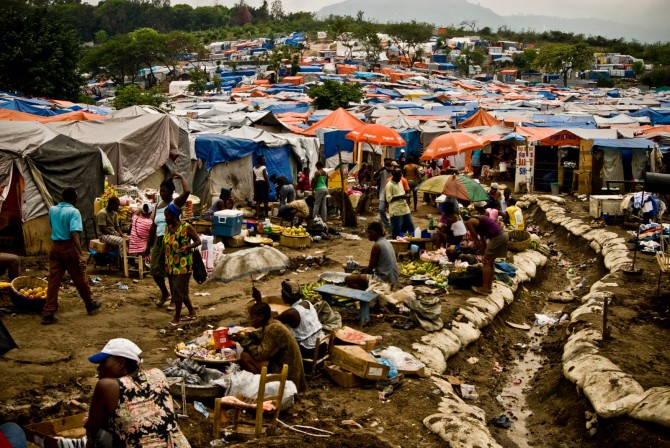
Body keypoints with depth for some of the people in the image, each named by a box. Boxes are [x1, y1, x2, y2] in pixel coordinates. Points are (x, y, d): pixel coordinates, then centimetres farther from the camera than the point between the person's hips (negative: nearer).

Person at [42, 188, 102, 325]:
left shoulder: (52, 210, 6)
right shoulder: (73, 212, -14)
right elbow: (74, 234, -23)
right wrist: (81, 254, -26)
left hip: (55, 246, 6)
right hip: (69, 247, -5)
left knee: (53, 280, 5)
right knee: (80, 278, 11)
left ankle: (48, 313, 2)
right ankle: (91, 305, 28)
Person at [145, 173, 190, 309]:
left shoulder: (176, 203, -6)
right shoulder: (158, 206, 13)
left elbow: (187, 191, -27)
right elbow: (153, 226, 18)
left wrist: (181, 177, -12)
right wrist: (148, 245, 19)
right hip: (159, 240, 6)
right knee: (155, 270, 8)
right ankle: (165, 293, 33)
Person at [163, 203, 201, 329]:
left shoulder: (186, 227, -12)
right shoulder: (167, 228, 7)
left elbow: (198, 241, -8)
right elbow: (166, 246, 13)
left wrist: (188, 247, -26)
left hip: (183, 264, -7)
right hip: (171, 264, 7)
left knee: (178, 290, -6)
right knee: (180, 290, 13)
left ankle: (177, 318, 4)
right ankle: (192, 312, 29)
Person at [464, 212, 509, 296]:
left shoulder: (469, 222, -4)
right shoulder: (477, 219, 24)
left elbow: (475, 239, -1)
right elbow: (482, 238, 25)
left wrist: (483, 252, 6)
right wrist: (485, 253, 24)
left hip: (497, 237, -9)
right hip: (503, 235, 9)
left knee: (486, 263, -1)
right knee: (490, 263, 17)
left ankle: (484, 288, 2)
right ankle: (489, 287, 22)